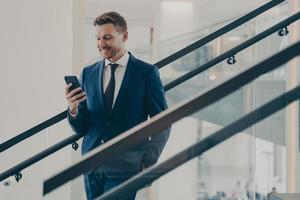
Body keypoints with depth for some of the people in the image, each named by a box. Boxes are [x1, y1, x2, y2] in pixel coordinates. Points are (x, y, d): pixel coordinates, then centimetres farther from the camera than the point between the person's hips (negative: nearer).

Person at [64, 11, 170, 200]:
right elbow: (81, 128, 9)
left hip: (125, 168, -4)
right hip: (92, 166, 4)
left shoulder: (147, 73, -2)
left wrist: (147, 163, -4)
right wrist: (73, 110, -12)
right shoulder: (88, 73, 8)